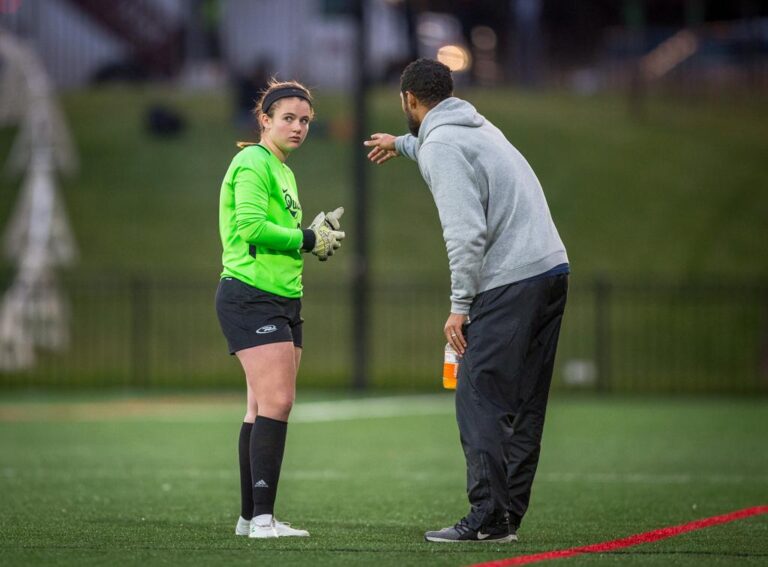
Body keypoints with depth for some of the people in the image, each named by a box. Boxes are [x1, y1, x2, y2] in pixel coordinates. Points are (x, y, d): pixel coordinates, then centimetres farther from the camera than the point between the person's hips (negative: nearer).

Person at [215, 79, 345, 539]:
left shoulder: (282, 170, 20)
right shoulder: (253, 164, -10)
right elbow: (251, 226, -21)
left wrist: (318, 235, 7)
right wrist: (307, 239, -13)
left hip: (283, 300, 10)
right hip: (250, 297, -10)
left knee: (265, 409, 9)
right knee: (276, 402, -17)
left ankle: (252, 517, 12)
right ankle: (261, 517, -18)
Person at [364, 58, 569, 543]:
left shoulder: (439, 145, -8)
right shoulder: (476, 126, 21)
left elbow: (466, 232, -18)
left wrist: (460, 305, -14)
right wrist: (401, 144, 65)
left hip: (510, 283, -9)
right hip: (551, 268, 9)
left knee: (480, 401, -7)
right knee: (523, 404, 11)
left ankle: (489, 518, -11)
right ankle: (510, 514, 12)